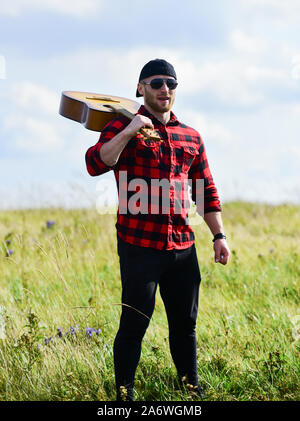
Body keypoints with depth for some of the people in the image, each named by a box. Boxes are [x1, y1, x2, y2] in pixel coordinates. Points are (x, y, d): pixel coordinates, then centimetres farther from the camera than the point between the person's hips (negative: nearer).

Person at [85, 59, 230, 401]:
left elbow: (207, 191, 19)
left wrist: (219, 235, 14)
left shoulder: (191, 137, 14)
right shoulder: (123, 128, -1)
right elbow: (95, 164, -18)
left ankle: (191, 387, 24)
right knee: (135, 323, -4)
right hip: (140, 244, -5)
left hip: (182, 245, 5)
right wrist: (129, 133, -25)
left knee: (185, 322, 11)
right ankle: (124, 393, 5)